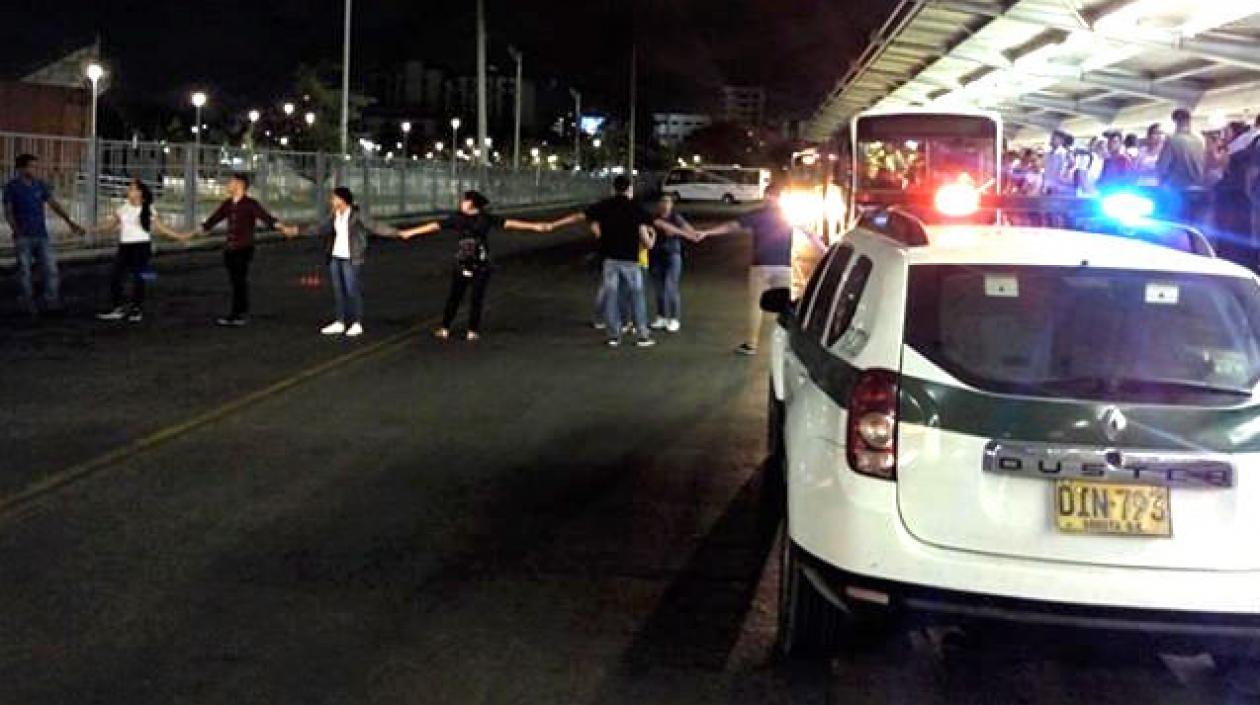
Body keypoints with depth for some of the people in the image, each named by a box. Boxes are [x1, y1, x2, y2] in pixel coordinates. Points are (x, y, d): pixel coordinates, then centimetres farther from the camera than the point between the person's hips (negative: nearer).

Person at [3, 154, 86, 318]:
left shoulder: (41, 185, 7)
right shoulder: (11, 187, -2)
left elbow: (54, 205, 2)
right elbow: (8, 212, -3)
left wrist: (71, 222, -8)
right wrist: (17, 232, -17)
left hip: (42, 236, 3)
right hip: (23, 237, -3)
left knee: (50, 268, -3)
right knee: (25, 271, 1)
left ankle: (52, 303, 2)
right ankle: (30, 306, 9)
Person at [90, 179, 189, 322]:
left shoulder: (149, 211, -3)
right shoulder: (123, 209, 9)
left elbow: (162, 228, 0)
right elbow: (110, 226, 11)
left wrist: (181, 236, -7)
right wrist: (95, 230, -3)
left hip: (141, 246, -4)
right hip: (124, 246, 4)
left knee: (138, 278, 0)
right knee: (115, 276, -2)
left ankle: (137, 310, 14)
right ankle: (118, 308, 9)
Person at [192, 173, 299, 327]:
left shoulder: (251, 204, -7)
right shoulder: (227, 204, 12)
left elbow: (267, 218, -19)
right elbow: (212, 220, 23)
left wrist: (284, 228, -35)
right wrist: (195, 233, 32)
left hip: (244, 249, -6)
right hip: (229, 249, 6)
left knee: (239, 281, -7)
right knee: (235, 281, 8)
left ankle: (237, 314, -2)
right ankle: (241, 314, 14)